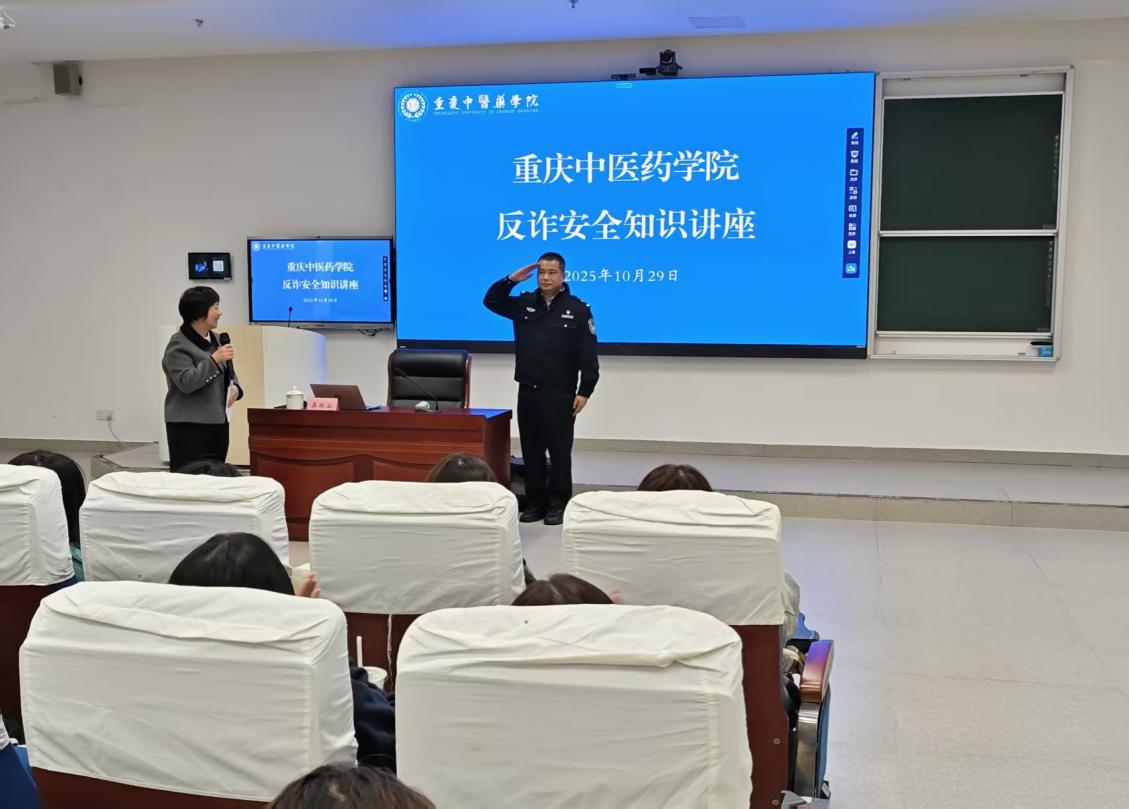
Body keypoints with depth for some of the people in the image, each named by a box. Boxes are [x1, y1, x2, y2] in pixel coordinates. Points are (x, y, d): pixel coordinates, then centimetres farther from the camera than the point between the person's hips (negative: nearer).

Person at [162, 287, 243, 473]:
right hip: (188, 426, -7)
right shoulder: (179, 344, -9)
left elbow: (229, 372, 23)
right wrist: (214, 359, -21)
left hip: (217, 422, 7)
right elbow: (186, 382, -20)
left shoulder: (215, 339, 14)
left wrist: (235, 387, 1)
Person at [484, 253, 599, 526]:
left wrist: (585, 391, -11)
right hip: (527, 392, 4)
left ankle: (558, 505, 9)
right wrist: (512, 279, -2)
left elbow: (588, 355, -6)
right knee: (531, 450, 9)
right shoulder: (524, 304, 7)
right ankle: (535, 503, 18)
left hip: (560, 395, -4)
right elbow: (491, 301, 13)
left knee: (559, 451, 1)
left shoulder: (578, 309, -5)